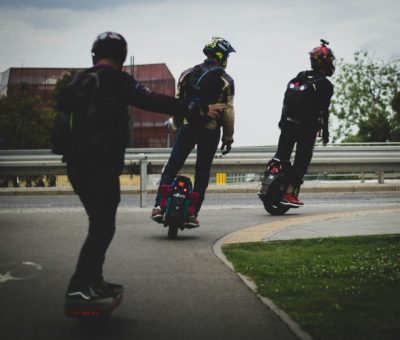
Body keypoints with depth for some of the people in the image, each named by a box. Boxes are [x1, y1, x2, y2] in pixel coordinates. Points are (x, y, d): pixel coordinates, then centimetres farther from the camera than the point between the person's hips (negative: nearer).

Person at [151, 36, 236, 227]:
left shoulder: (187, 74, 7)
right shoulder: (226, 81, -1)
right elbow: (228, 111, -4)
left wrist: (178, 126, 18)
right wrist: (228, 137, 2)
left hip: (187, 127, 2)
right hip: (211, 131, -1)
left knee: (172, 167, 5)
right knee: (202, 172, 5)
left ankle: (159, 206, -10)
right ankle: (192, 214, 1)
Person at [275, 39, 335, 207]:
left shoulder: (298, 77, 12)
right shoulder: (325, 85, -7)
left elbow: (286, 100, 11)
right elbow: (323, 111, -10)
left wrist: (282, 121, 18)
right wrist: (325, 133, -3)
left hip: (288, 124, 6)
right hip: (307, 128, -5)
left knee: (281, 155, 14)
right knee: (301, 160, -1)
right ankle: (289, 193, -8)